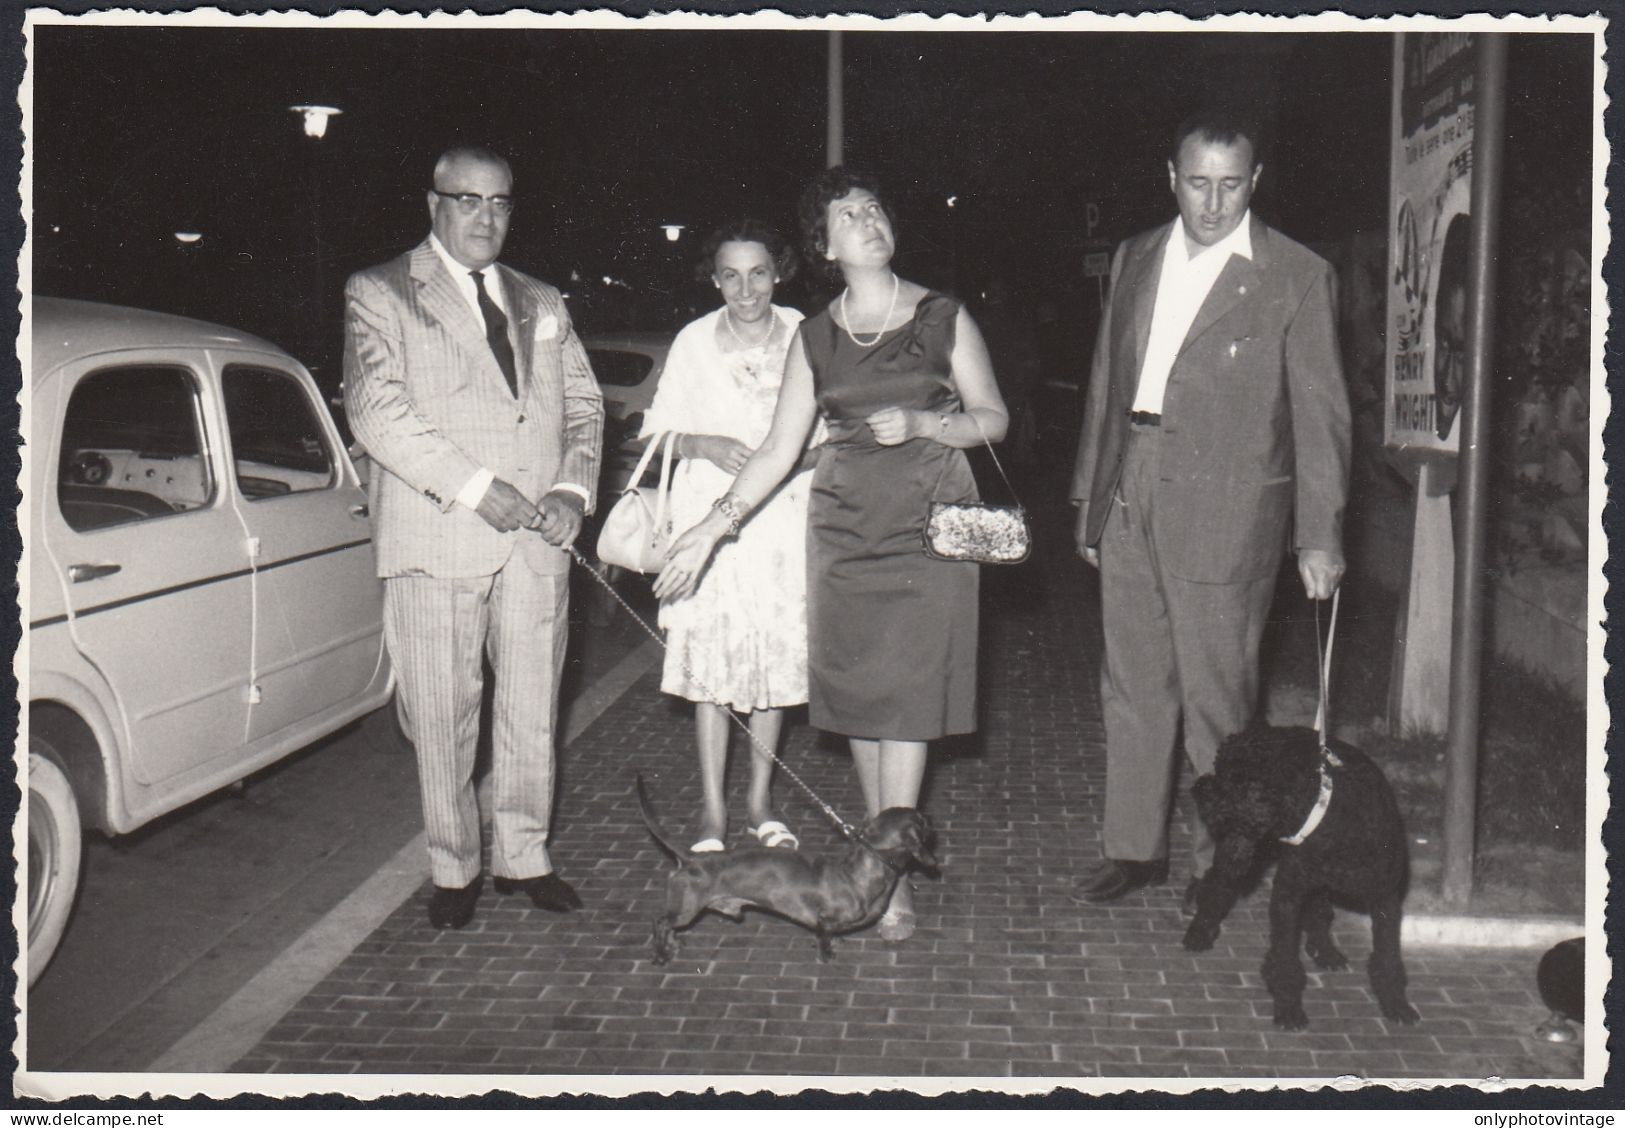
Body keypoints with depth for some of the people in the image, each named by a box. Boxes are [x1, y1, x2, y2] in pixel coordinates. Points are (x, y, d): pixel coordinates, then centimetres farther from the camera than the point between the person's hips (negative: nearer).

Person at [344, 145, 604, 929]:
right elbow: (375, 408, -10)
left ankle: (523, 856, 23)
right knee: (443, 715, 2)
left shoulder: (541, 304, 19)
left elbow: (583, 403, 16)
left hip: (537, 538, 4)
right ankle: (454, 870, 16)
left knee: (532, 708, 9)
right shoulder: (379, 295, 3)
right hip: (437, 536, -4)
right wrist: (474, 486, -17)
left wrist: (573, 488, -3)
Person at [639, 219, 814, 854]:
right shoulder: (693, 342, -1)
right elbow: (658, 432, 5)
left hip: (786, 517, 1)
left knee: (778, 661, 6)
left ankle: (761, 800, 21)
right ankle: (713, 810, 9)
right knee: (712, 664, -1)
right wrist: (704, 445, -13)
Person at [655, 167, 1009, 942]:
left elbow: (994, 417, 6)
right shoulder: (815, 337, 9)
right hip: (844, 522, 3)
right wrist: (713, 526, -3)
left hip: (928, 518, -2)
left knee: (908, 685, -8)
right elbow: (779, 450, 6)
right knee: (855, 684, 2)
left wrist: (920, 422, -12)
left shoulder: (942, 317, 3)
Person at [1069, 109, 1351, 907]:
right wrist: (1089, 498, 15)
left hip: (1224, 511, -5)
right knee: (1131, 685, 12)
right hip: (1129, 502, 5)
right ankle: (1133, 846, 25)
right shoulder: (1134, 260, 11)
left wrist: (1320, 536, -9)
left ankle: (1220, 862, 18)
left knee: (1216, 693, 3)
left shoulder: (1296, 276, -4)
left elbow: (1320, 413, -5)